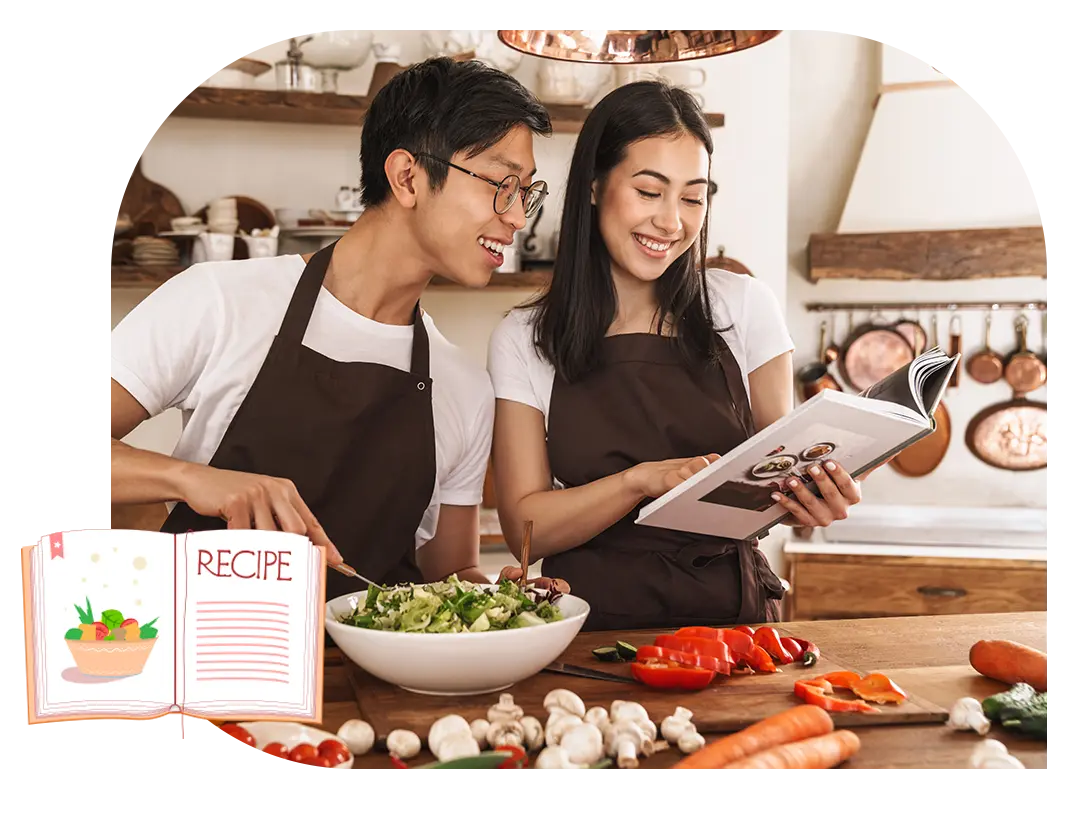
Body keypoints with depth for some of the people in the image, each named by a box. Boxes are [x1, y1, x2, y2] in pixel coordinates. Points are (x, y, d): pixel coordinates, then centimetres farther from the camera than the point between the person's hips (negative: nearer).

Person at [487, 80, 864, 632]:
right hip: (596, 619, -2)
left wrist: (809, 491, -14)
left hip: (732, 611, 3)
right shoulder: (524, 340, 2)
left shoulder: (745, 307, 5)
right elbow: (525, 527, -2)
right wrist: (643, 479, -18)